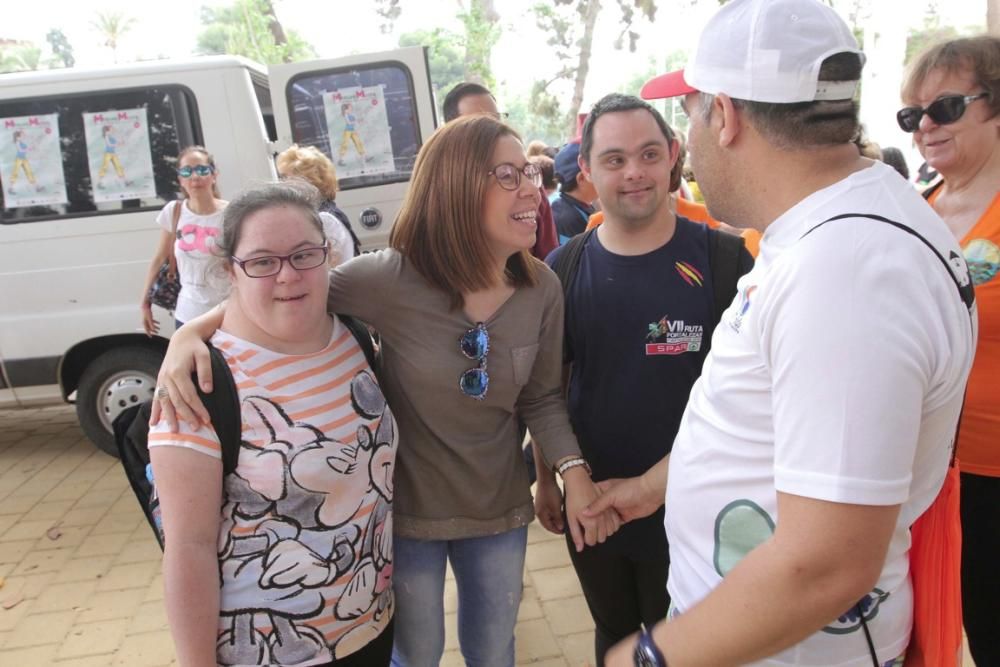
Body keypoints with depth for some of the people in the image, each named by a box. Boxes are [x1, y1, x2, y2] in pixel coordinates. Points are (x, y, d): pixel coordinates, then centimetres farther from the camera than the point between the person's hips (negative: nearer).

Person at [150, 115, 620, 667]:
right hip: (407, 509, -3)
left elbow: (541, 398, -1)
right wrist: (191, 333, -27)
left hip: (500, 509, 4)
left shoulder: (541, 289, -11)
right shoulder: (390, 280, -24)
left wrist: (574, 474, -13)